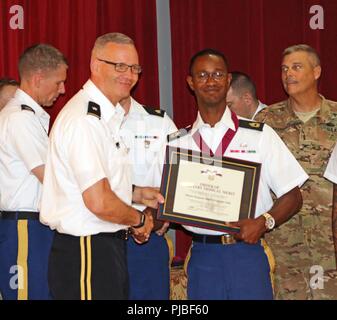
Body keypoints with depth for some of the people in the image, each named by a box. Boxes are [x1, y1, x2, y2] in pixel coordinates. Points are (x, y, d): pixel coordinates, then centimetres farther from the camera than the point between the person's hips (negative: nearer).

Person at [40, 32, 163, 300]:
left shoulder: (108, 115, 13)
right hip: (87, 252, -10)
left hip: (110, 245, 10)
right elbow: (99, 202, -24)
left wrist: (136, 193, 12)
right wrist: (139, 219, -7)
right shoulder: (85, 119, -19)